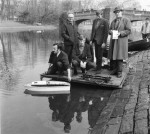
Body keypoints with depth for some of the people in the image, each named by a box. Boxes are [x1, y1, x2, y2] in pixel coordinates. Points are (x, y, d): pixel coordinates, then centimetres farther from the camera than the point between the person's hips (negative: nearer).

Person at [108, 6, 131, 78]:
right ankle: (113, 69, 13)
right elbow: (110, 30, 16)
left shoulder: (126, 20, -1)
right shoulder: (113, 21, 17)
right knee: (112, 56, 3)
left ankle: (119, 72, 3)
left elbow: (128, 31, -8)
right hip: (113, 41, 5)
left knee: (119, 57, -5)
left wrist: (120, 33, -20)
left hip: (121, 41, -5)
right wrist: (111, 31, -8)